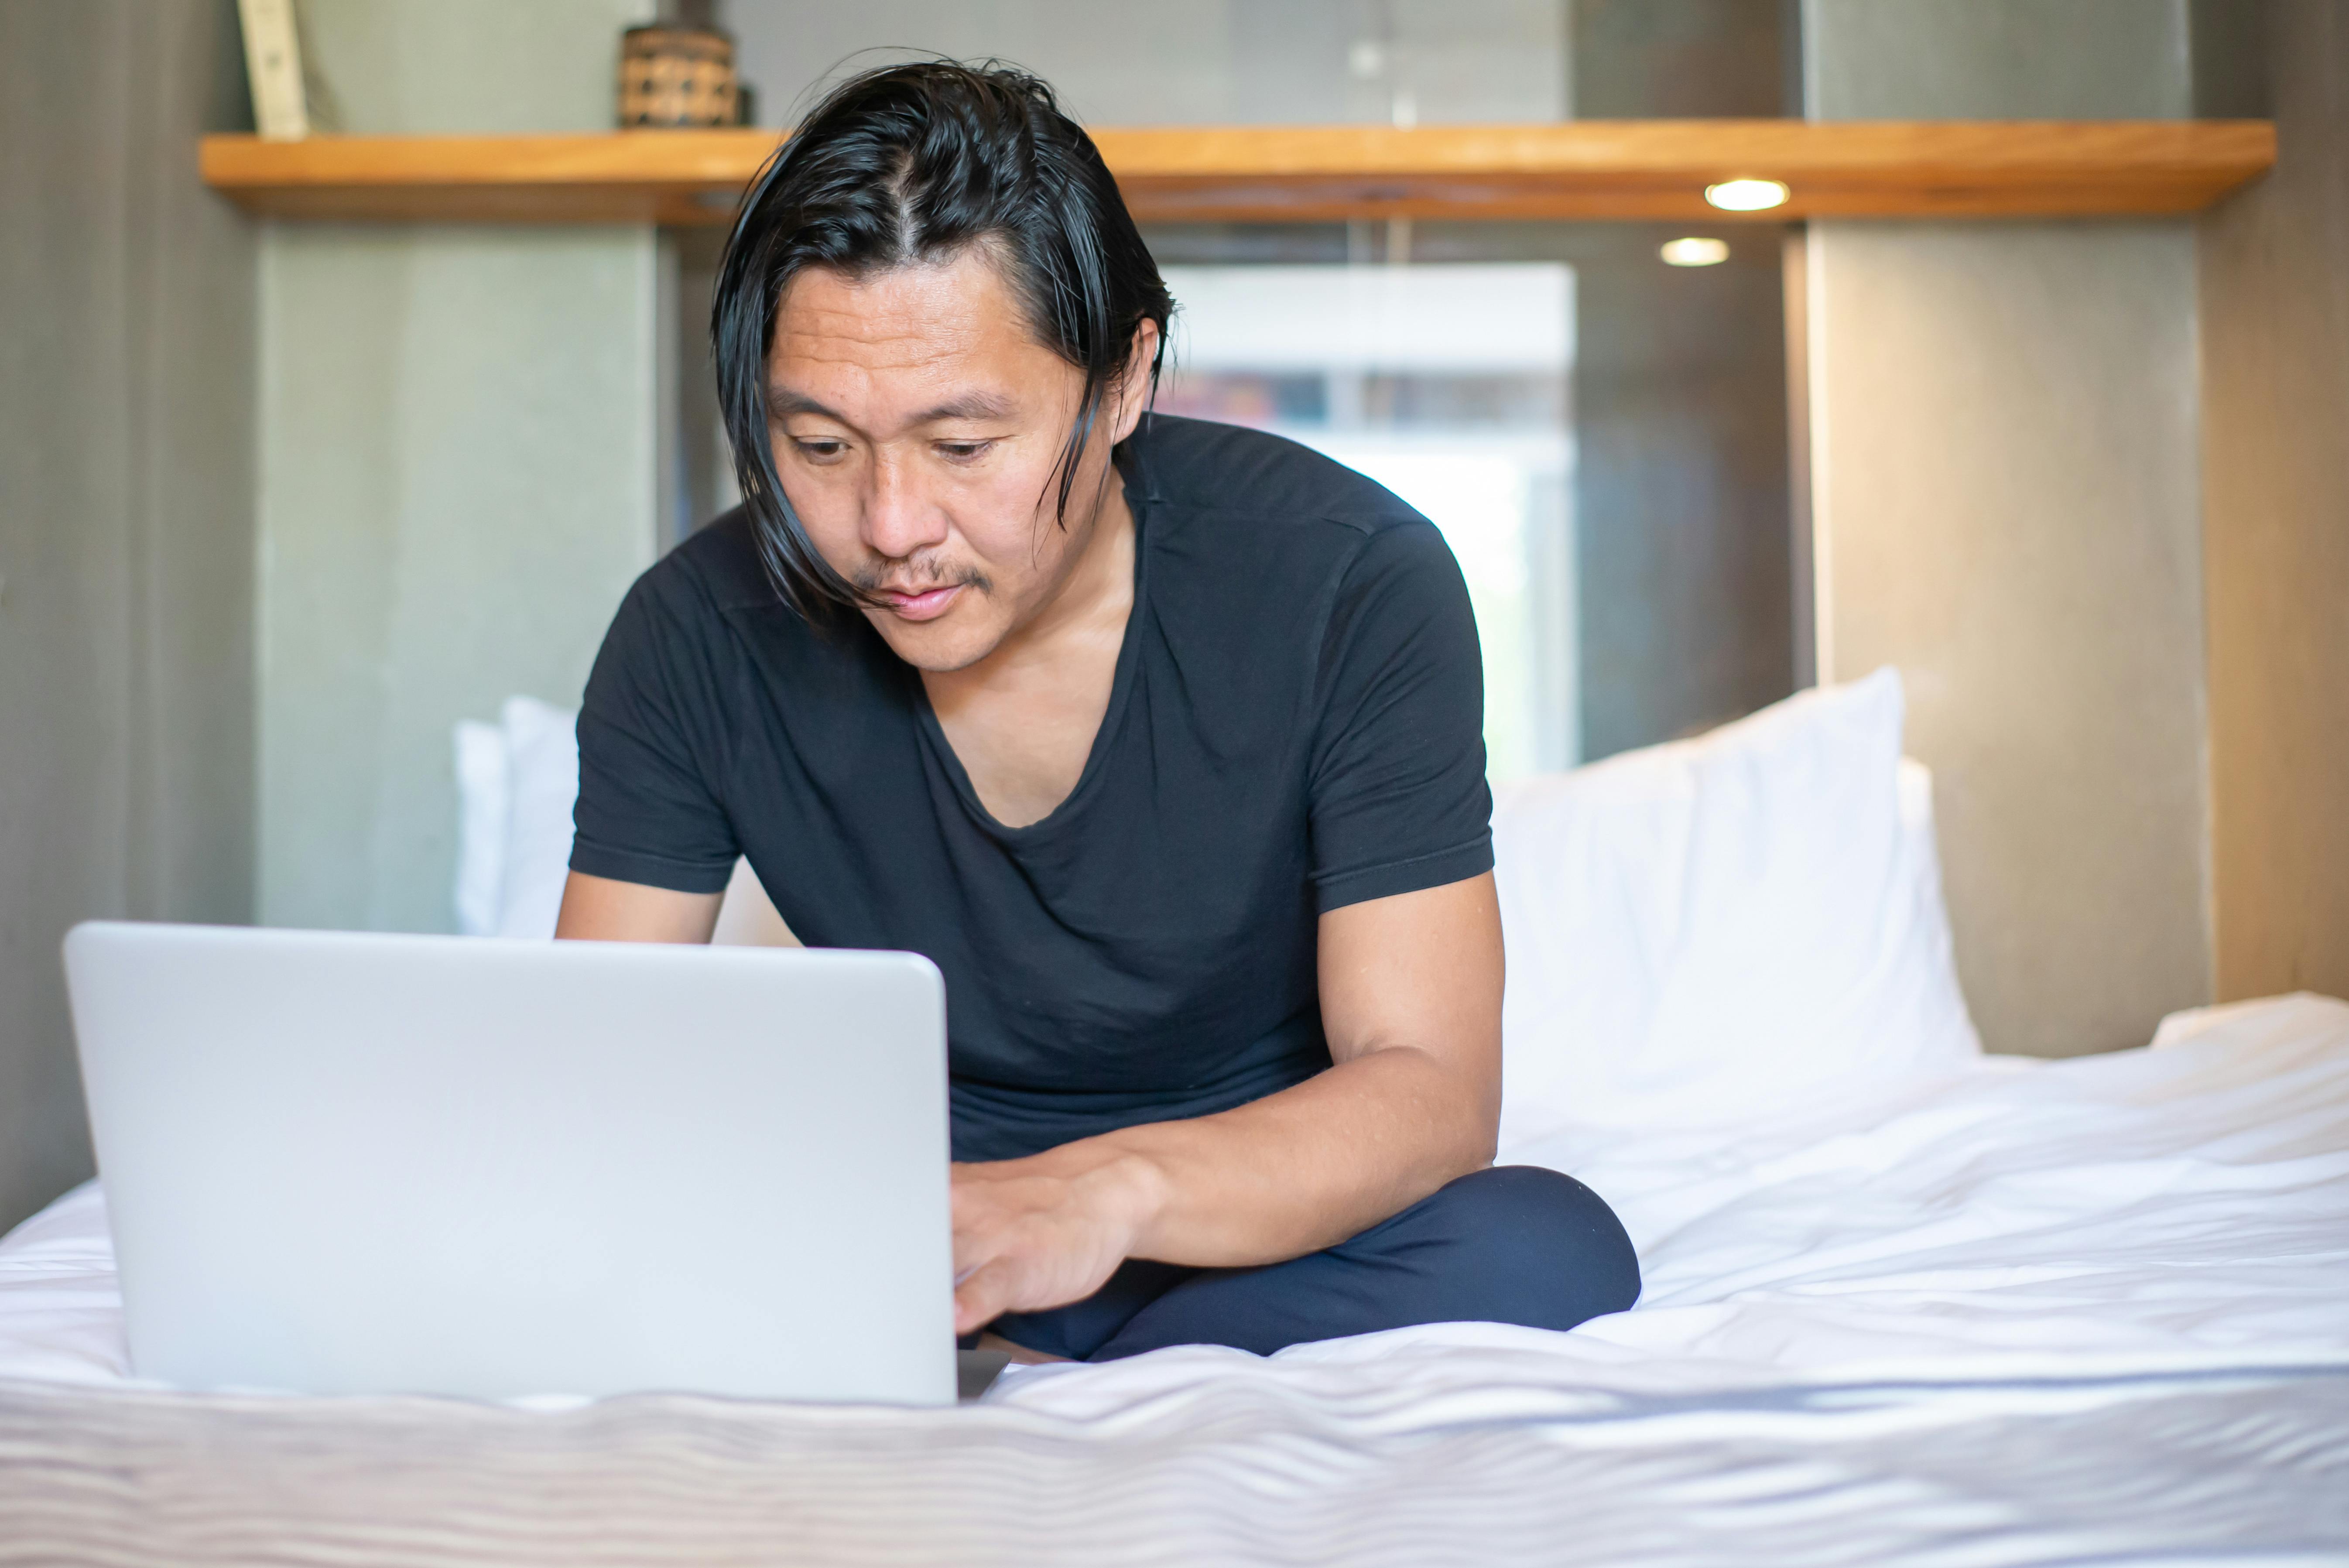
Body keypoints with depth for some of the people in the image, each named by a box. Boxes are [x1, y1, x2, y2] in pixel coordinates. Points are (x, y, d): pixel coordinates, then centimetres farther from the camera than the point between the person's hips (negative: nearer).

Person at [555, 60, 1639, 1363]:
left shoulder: (1348, 583, -18)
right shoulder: (701, 632, -11)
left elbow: (1432, 1086, -21)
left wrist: (1114, 1191, -41)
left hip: (1259, 1234, 0)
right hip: (895, 1227, 1)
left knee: (1548, 1253, -32)